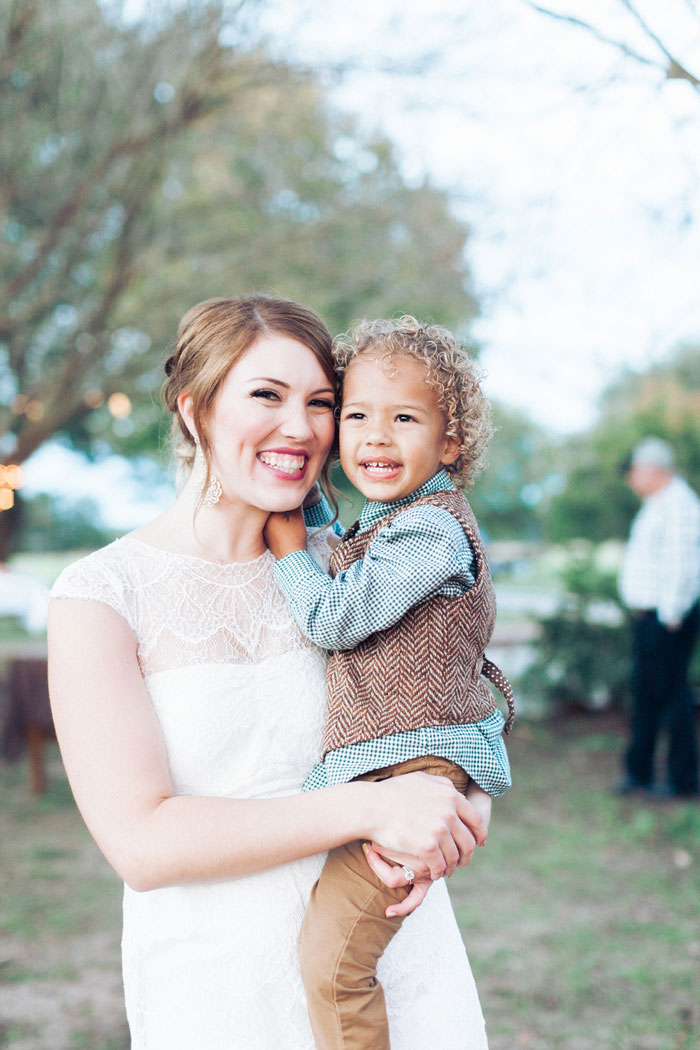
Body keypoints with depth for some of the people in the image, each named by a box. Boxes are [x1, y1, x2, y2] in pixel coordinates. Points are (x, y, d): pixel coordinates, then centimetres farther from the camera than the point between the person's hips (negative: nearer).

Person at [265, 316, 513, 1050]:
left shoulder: (430, 528, -16)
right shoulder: (378, 525, 16)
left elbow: (333, 620, -15)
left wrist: (288, 544, -2)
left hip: (416, 765, -10)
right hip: (379, 766, 10)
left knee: (330, 952, -15)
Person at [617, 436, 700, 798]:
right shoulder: (654, 505, 18)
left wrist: (670, 616, -20)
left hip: (667, 619, -10)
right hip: (646, 616, 10)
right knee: (644, 693, 13)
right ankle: (639, 772, 20)